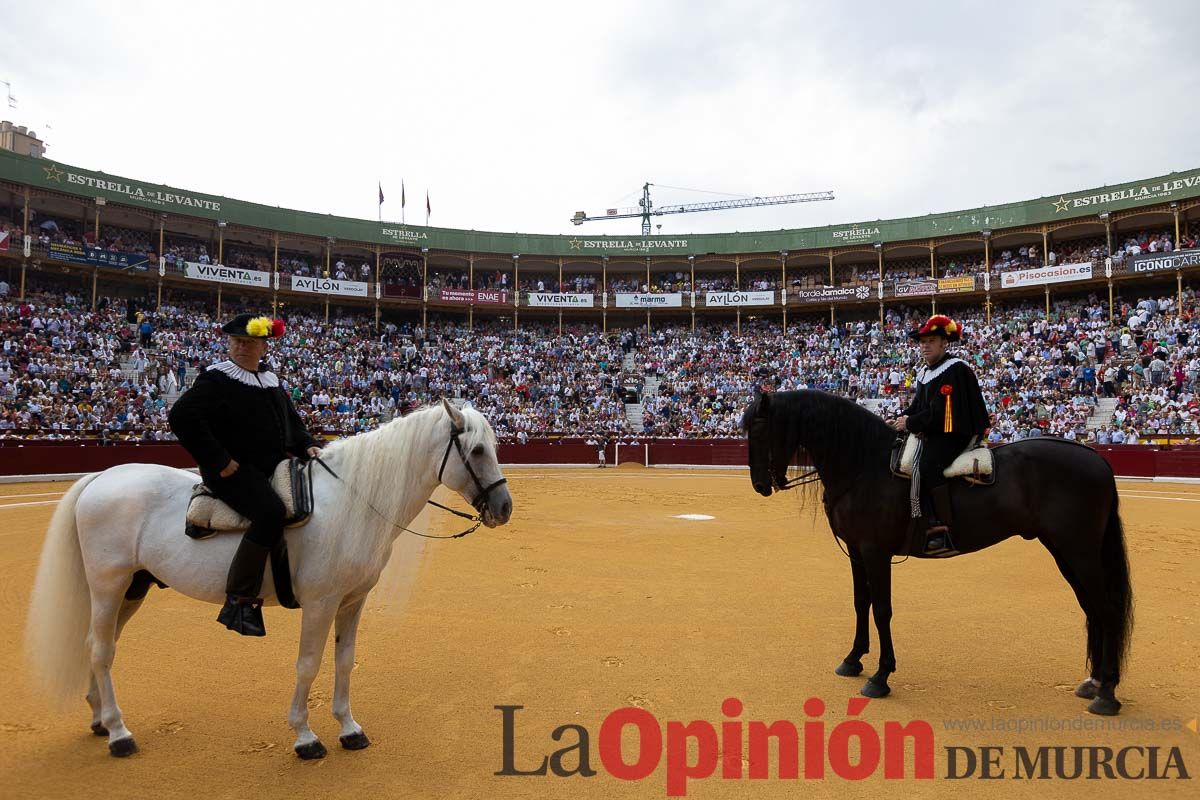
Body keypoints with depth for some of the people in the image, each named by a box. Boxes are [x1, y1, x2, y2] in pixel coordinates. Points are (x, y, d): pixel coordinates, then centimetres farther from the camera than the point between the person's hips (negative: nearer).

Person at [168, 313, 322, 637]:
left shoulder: (271, 381, 17)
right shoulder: (216, 379, -6)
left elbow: (292, 422, 25)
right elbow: (181, 416, -18)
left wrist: (307, 445, 4)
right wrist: (219, 461, -19)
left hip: (274, 467, 8)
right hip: (232, 471, -8)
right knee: (271, 512, -32)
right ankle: (238, 602, -25)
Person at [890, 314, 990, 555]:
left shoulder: (955, 369, -10)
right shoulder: (923, 373, 18)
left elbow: (939, 411, -18)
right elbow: (917, 406, 21)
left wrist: (910, 423, -15)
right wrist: (903, 419, 2)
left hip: (951, 435, -10)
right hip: (930, 434, 10)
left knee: (928, 465, -33)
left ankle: (943, 532, -31)